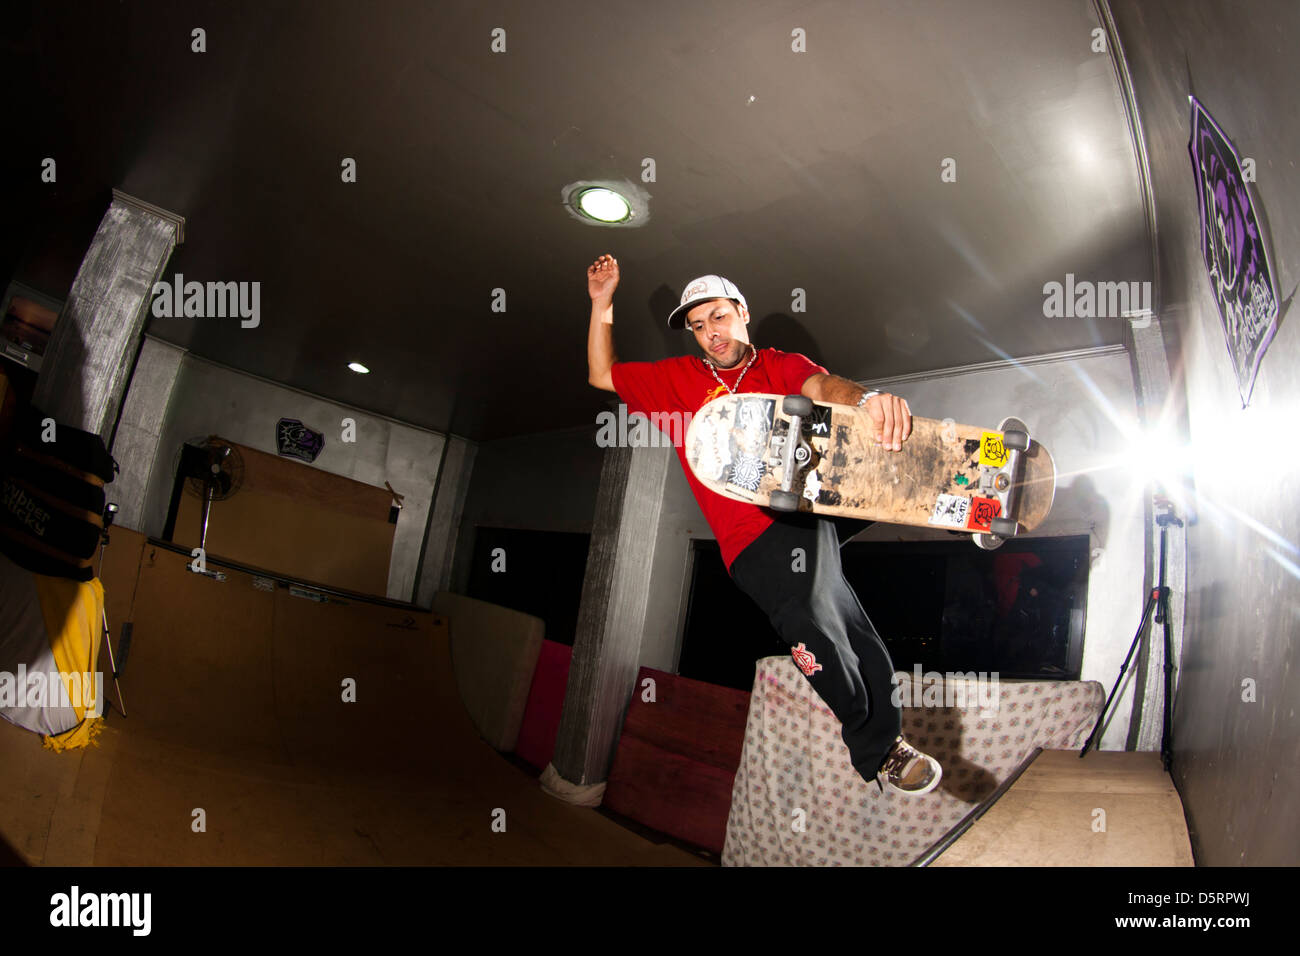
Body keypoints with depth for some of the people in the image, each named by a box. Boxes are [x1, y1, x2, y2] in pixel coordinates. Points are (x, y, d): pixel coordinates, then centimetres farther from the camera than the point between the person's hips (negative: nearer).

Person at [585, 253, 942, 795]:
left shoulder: (782, 365, 16)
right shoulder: (677, 379, 22)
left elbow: (823, 387, -5)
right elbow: (601, 375, 24)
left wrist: (866, 400, -29)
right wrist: (601, 305, 13)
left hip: (811, 502, 3)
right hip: (754, 537, -2)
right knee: (814, 626, -25)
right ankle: (877, 748, -6)